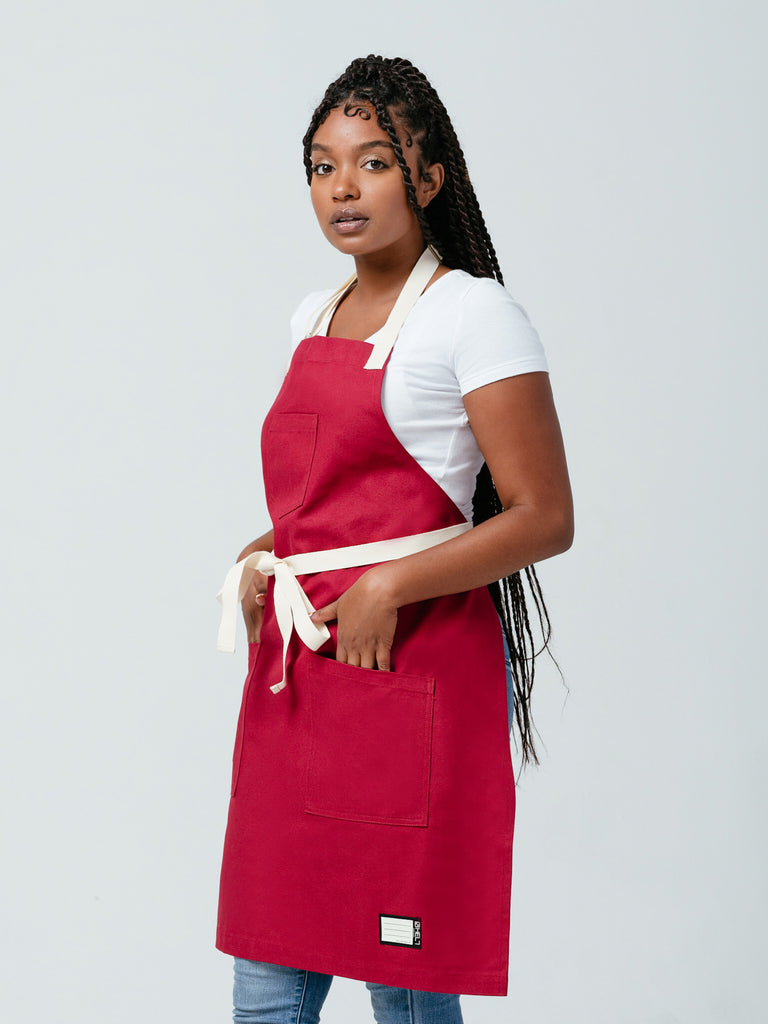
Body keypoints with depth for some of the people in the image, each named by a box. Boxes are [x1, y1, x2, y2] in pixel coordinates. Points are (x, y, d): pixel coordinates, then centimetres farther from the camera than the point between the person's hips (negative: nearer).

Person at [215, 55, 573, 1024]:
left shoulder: (473, 313, -6)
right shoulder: (314, 317, 15)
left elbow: (544, 518, -11)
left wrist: (388, 589, -16)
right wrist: (259, 560, 7)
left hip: (412, 670, -7)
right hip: (293, 671, 7)